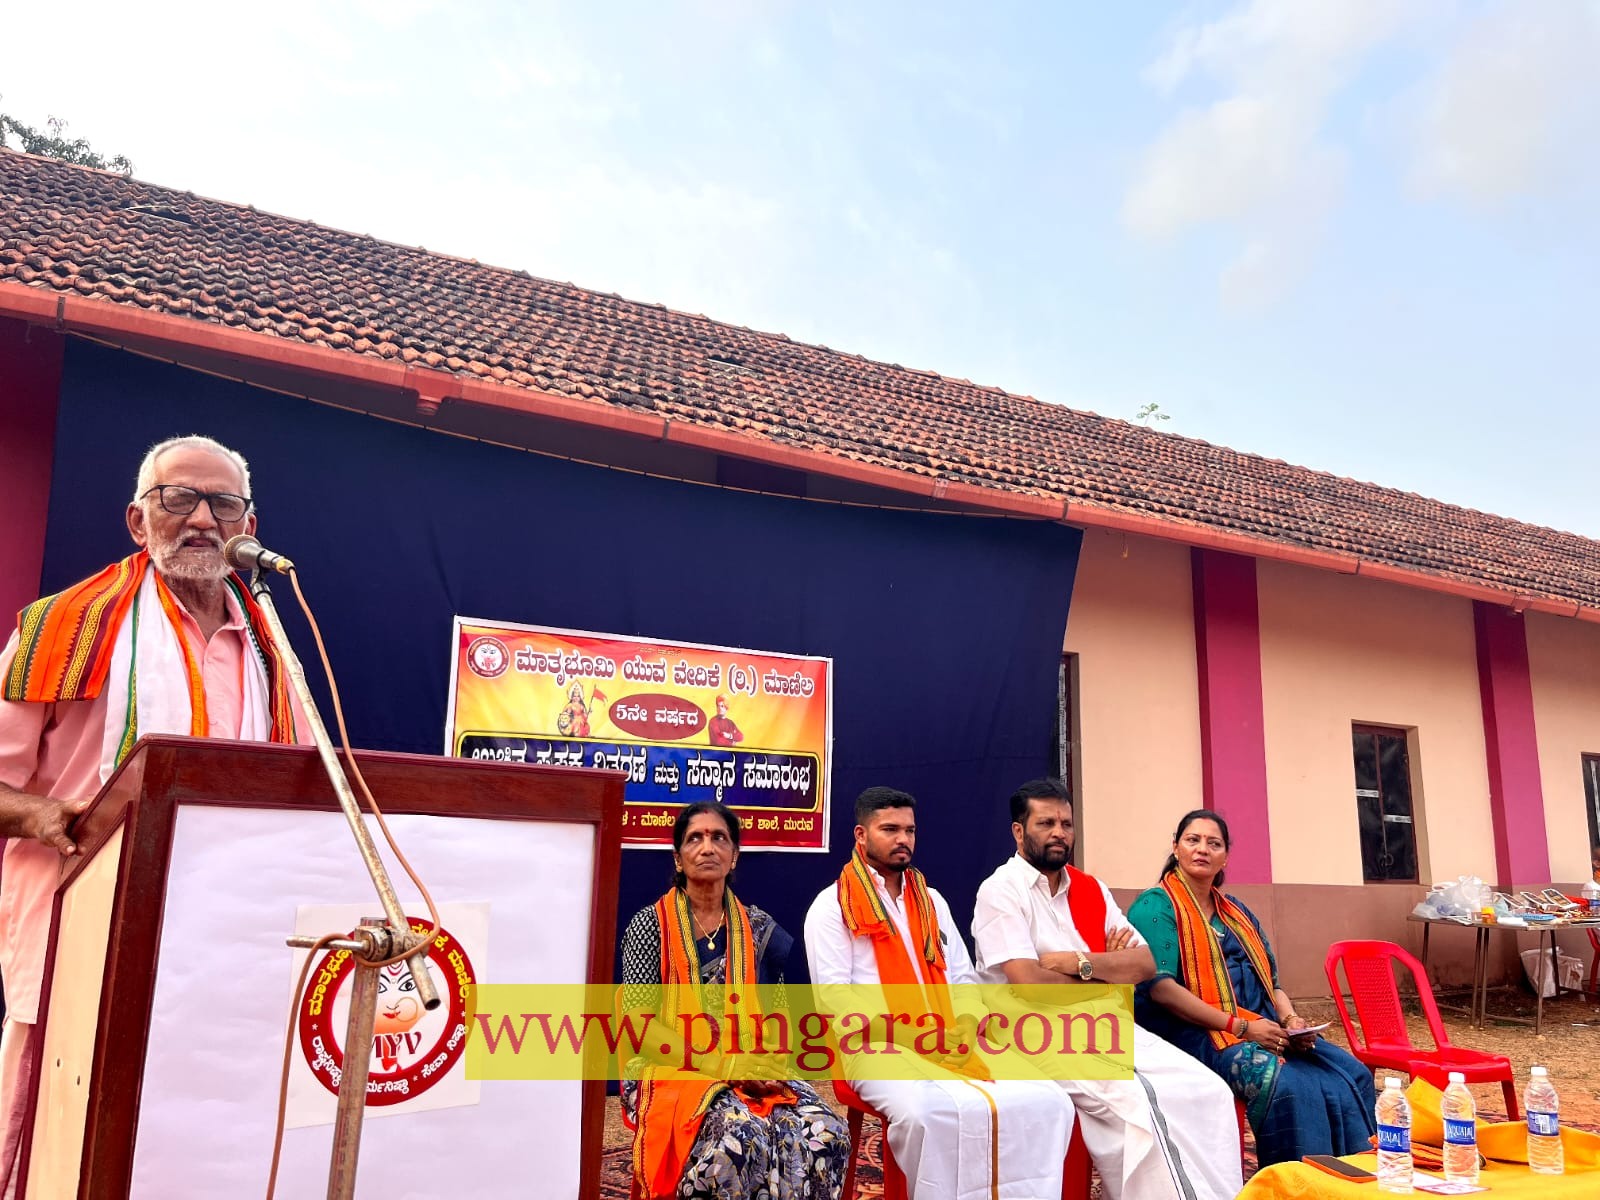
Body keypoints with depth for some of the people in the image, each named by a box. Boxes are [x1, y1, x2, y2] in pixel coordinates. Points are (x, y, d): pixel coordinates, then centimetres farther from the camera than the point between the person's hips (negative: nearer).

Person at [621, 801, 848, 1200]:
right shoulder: (650, 925, -1)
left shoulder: (757, 927, 9)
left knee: (826, 1134, -24)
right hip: (671, 1070, -3)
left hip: (751, 1071, 4)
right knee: (742, 1135, -35)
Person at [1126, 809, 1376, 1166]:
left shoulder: (1238, 913, 21)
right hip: (1199, 1036, -7)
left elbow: (1270, 981, 21)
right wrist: (1240, 1026, -18)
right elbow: (1160, 987, -16)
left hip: (1262, 1029, 8)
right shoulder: (1155, 907, -4)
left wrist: (1290, 1019, -2)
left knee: (1351, 1074, -14)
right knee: (1291, 1085, -31)